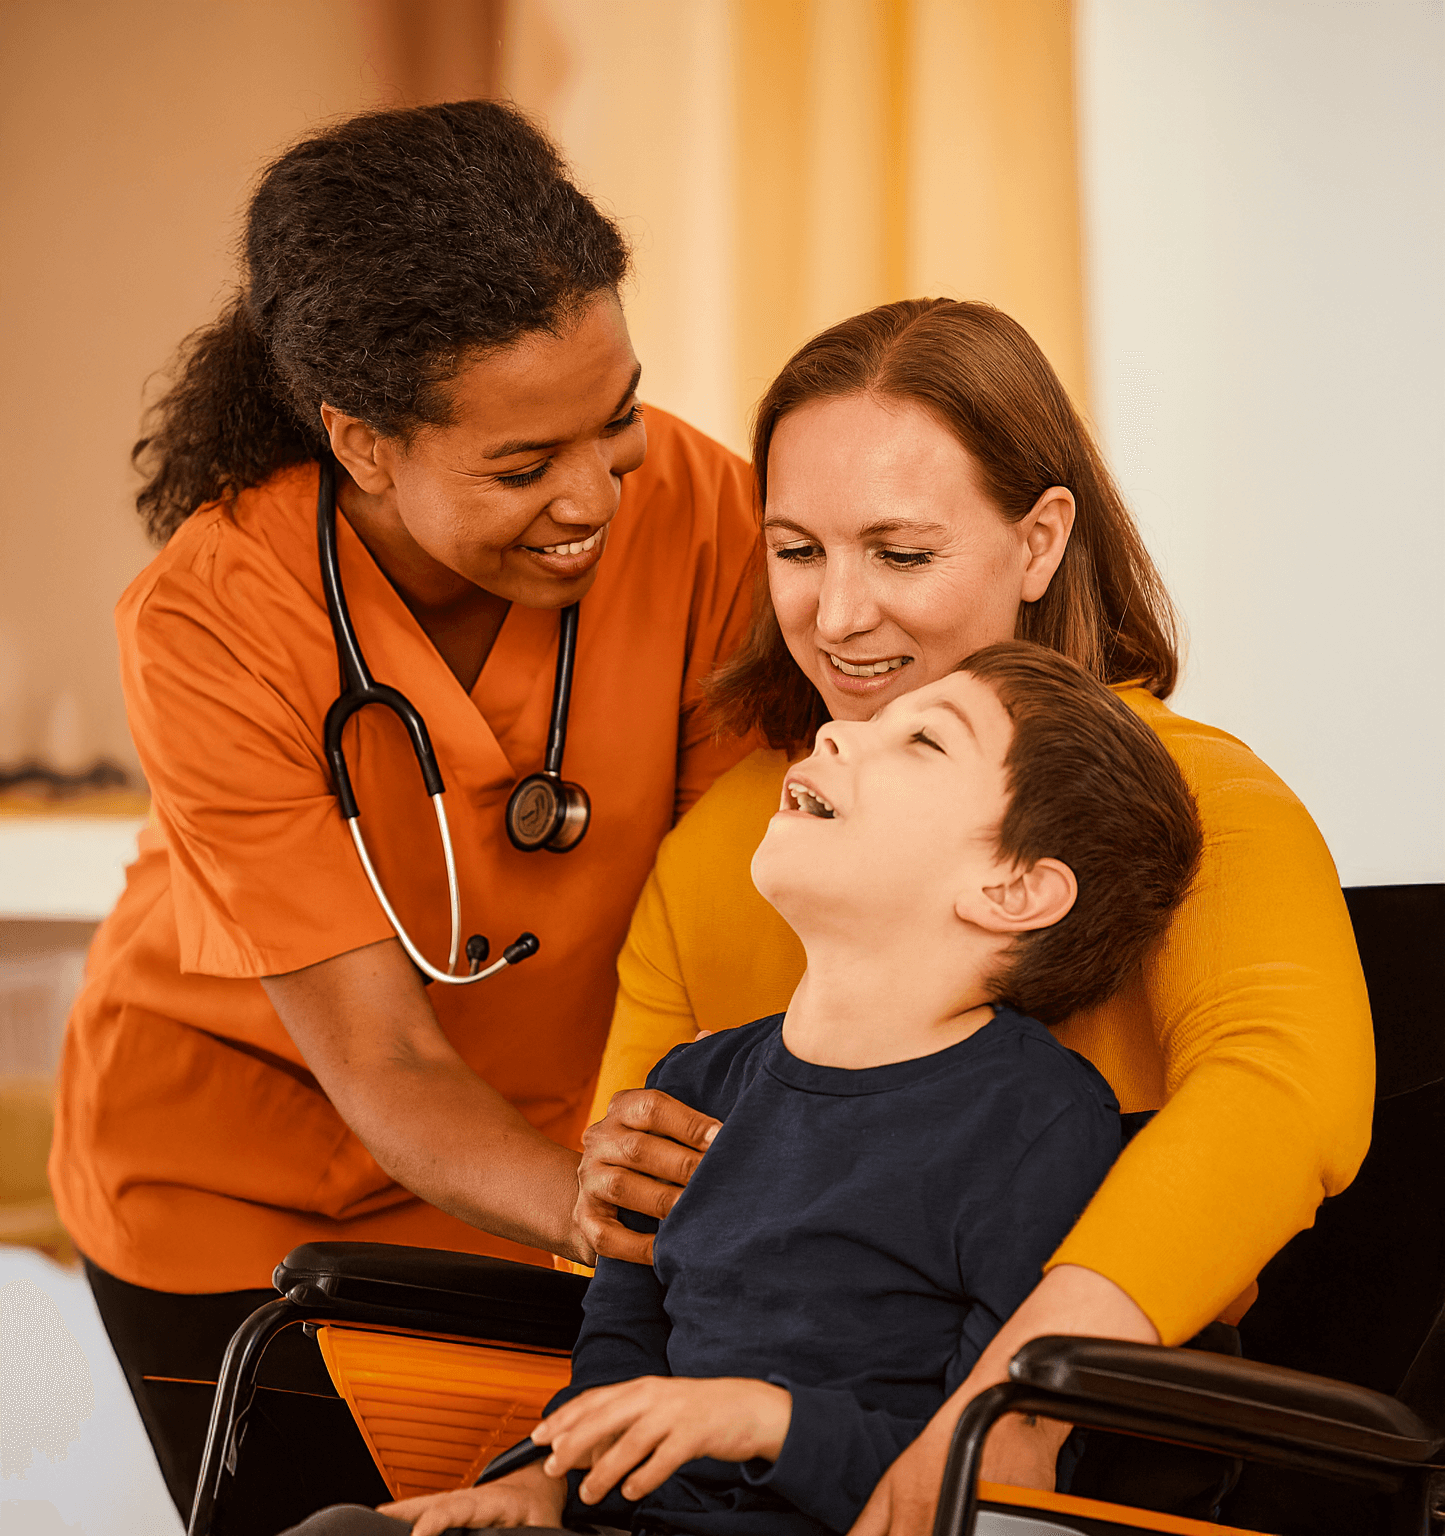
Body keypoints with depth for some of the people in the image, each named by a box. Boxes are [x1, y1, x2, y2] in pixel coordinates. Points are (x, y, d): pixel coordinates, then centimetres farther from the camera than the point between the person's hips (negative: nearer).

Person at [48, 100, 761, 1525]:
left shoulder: (689, 504, -23)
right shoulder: (207, 627, -28)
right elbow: (384, 1063, -29)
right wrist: (597, 1208, -47)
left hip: (525, 1161, 2)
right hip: (229, 1178, -2)